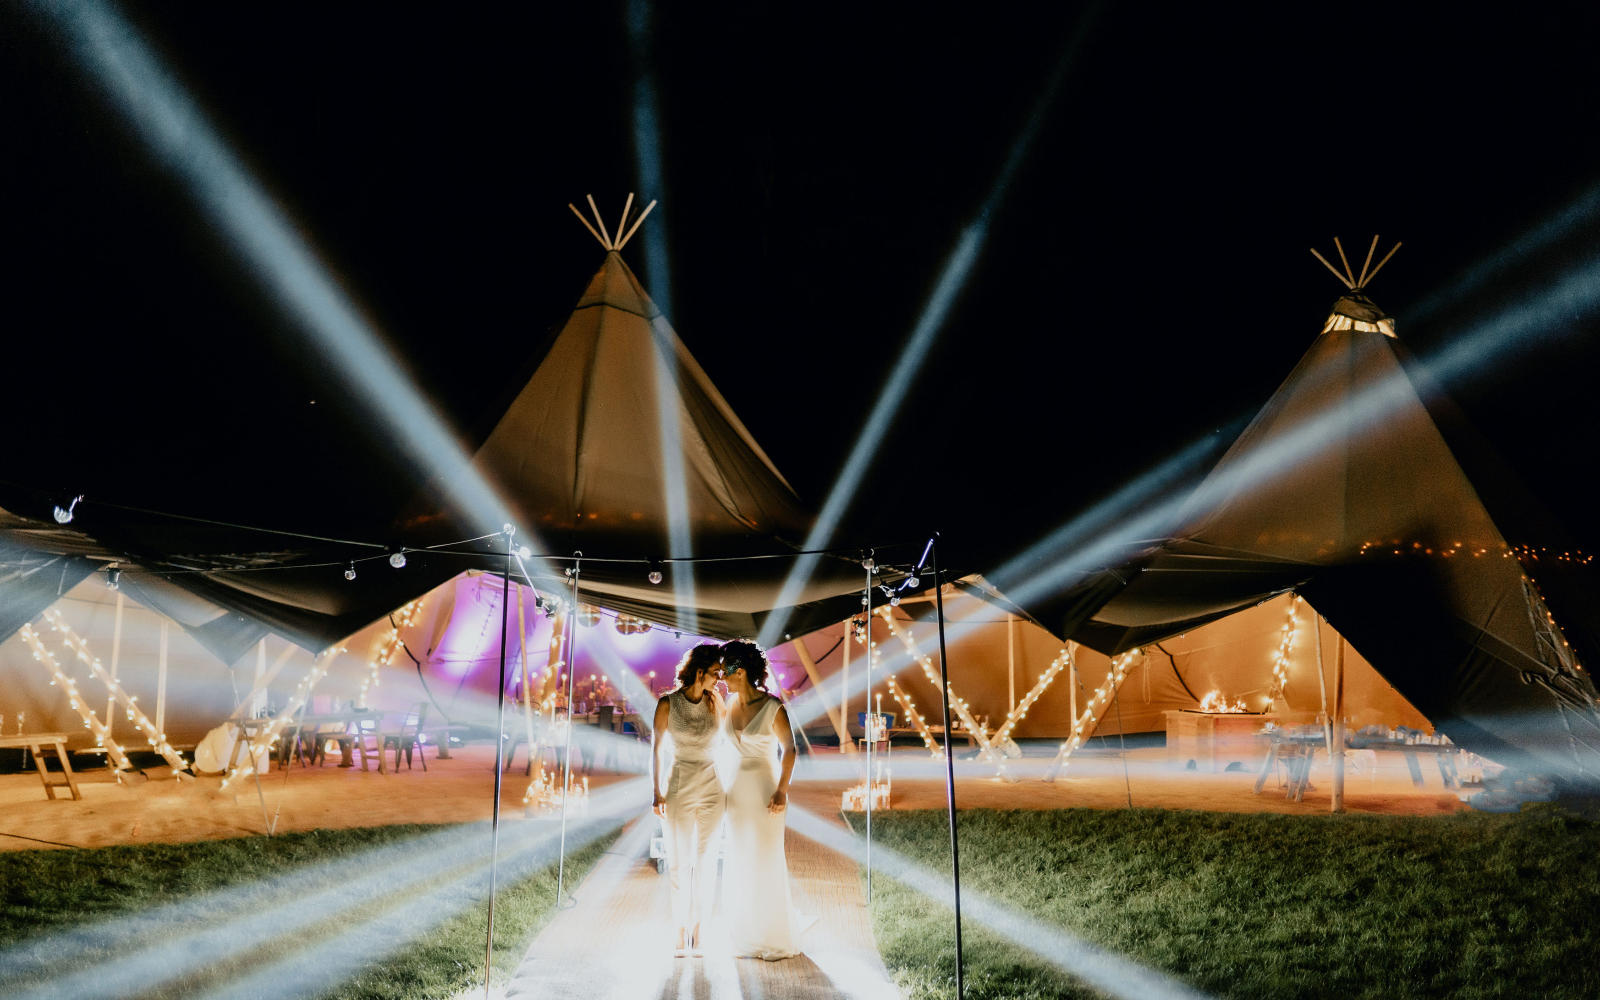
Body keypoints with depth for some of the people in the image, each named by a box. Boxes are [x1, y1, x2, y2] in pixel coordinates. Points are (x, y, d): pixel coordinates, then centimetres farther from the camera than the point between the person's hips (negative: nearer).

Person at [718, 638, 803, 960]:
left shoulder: (773, 707, -15)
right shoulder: (729, 703, 4)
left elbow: (790, 749, -9)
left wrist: (781, 790, -15)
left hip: (765, 788, -6)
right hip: (737, 789, 6)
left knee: (767, 862, -1)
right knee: (740, 864, 10)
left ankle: (780, 941, 13)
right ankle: (748, 938, 22)